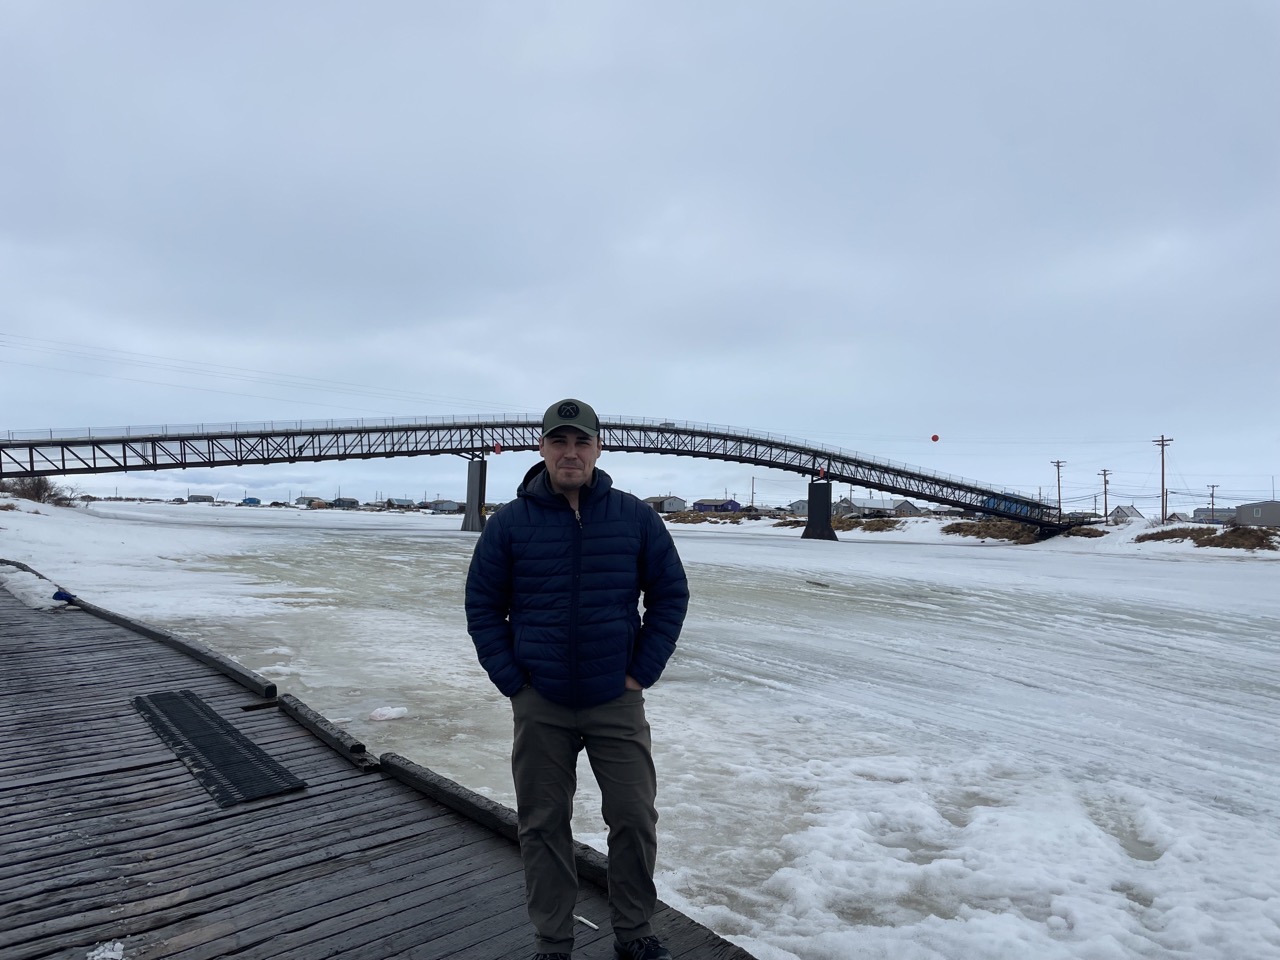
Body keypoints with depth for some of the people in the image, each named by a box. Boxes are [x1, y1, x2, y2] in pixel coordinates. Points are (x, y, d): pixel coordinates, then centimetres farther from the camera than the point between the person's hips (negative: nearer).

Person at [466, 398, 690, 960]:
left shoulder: (636, 517, -4)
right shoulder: (510, 523, -5)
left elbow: (670, 594, 2)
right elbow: (482, 606, 1)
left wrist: (643, 672, -4)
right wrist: (511, 680, -5)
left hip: (617, 702, 1)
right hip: (539, 707, 0)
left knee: (635, 819, 8)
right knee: (543, 827, 12)